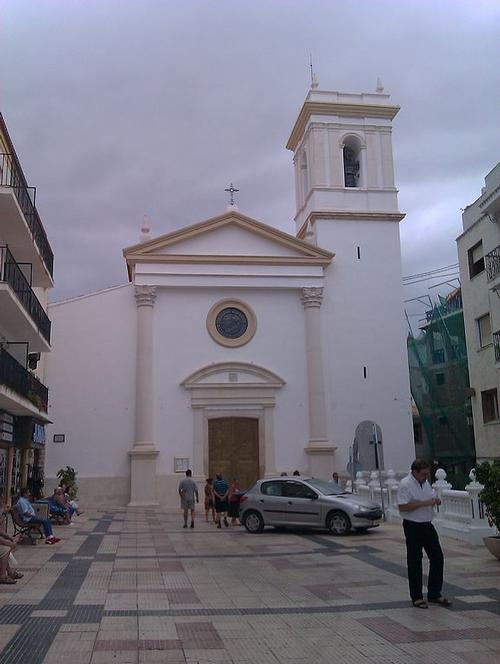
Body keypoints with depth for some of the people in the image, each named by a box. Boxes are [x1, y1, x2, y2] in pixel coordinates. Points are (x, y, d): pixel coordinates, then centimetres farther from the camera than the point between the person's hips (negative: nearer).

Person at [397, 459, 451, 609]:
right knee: (414, 562, 2)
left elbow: (432, 498, 23)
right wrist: (424, 503, -25)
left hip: (427, 525, 8)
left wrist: (435, 501, -1)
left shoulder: (425, 482, 10)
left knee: (437, 558, 9)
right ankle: (416, 597, 14)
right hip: (413, 527, -8)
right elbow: (402, 507, -24)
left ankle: (434, 594, 21)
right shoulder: (405, 484, -16)